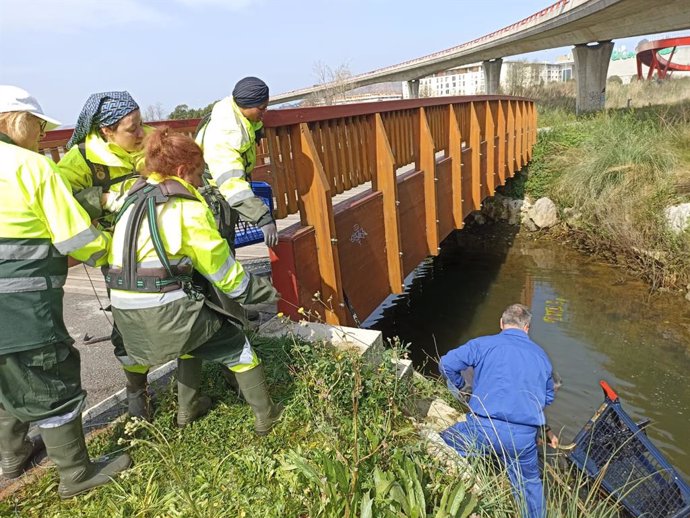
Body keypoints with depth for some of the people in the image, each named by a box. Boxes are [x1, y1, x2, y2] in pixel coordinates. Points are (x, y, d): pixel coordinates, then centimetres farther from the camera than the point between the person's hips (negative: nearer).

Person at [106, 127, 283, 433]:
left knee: (194, 338, 34)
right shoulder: (187, 207, -9)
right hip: (166, 312, -8)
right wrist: (254, 290, 10)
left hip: (125, 314, 8)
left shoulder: (133, 199, 13)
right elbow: (219, 264, -5)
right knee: (237, 346, 13)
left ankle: (188, 408, 42)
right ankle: (266, 416, 23)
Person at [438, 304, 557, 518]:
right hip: (525, 438, 4)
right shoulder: (541, 355, 16)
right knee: (530, 484, 26)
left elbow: (446, 364, -1)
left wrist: (459, 388, 18)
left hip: (483, 429, -3)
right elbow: (548, 397, 27)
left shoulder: (483, 344, 2)